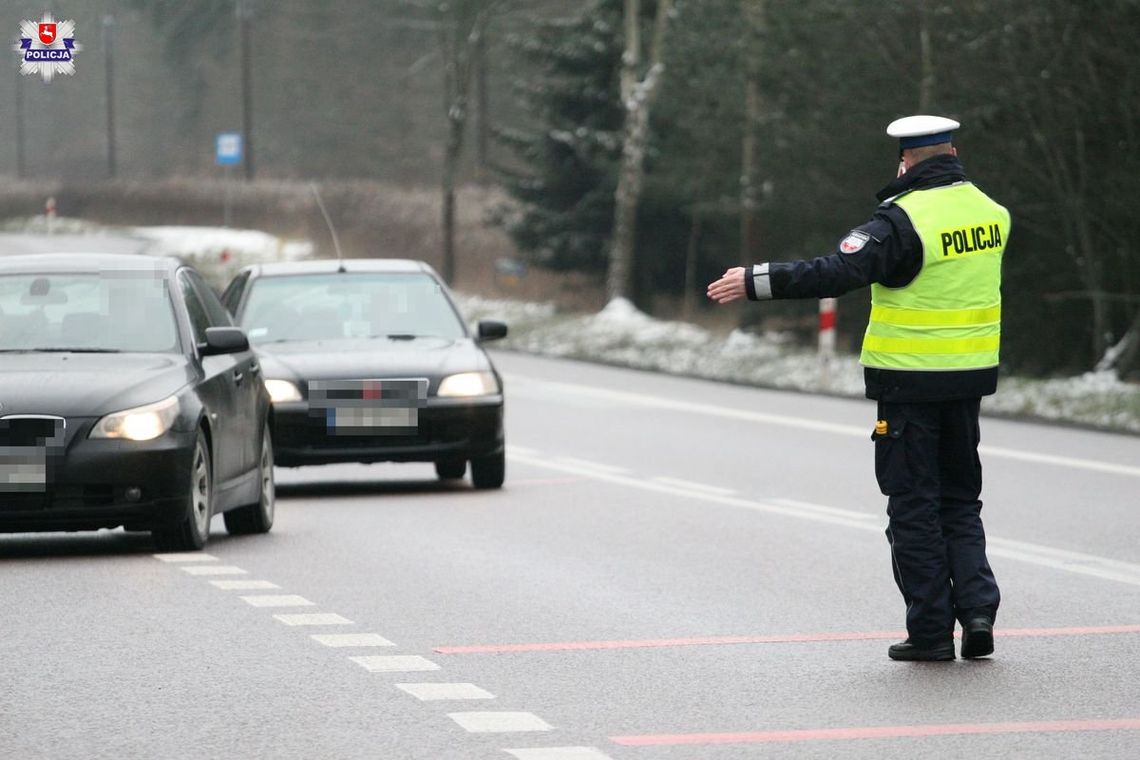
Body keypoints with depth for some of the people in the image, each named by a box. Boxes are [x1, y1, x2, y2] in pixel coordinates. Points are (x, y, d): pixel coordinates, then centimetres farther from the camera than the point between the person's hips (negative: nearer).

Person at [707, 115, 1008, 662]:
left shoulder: (903, 219, -17)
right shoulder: (990, 211, 5)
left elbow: (837, 273, -27)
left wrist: (755, 282, -25)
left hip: (910, 381, -6)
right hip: (970, 376, 6)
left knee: (914, 508, 3)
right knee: (961, 502, 17)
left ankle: (931, 630, 3)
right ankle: (977, 607, 2)